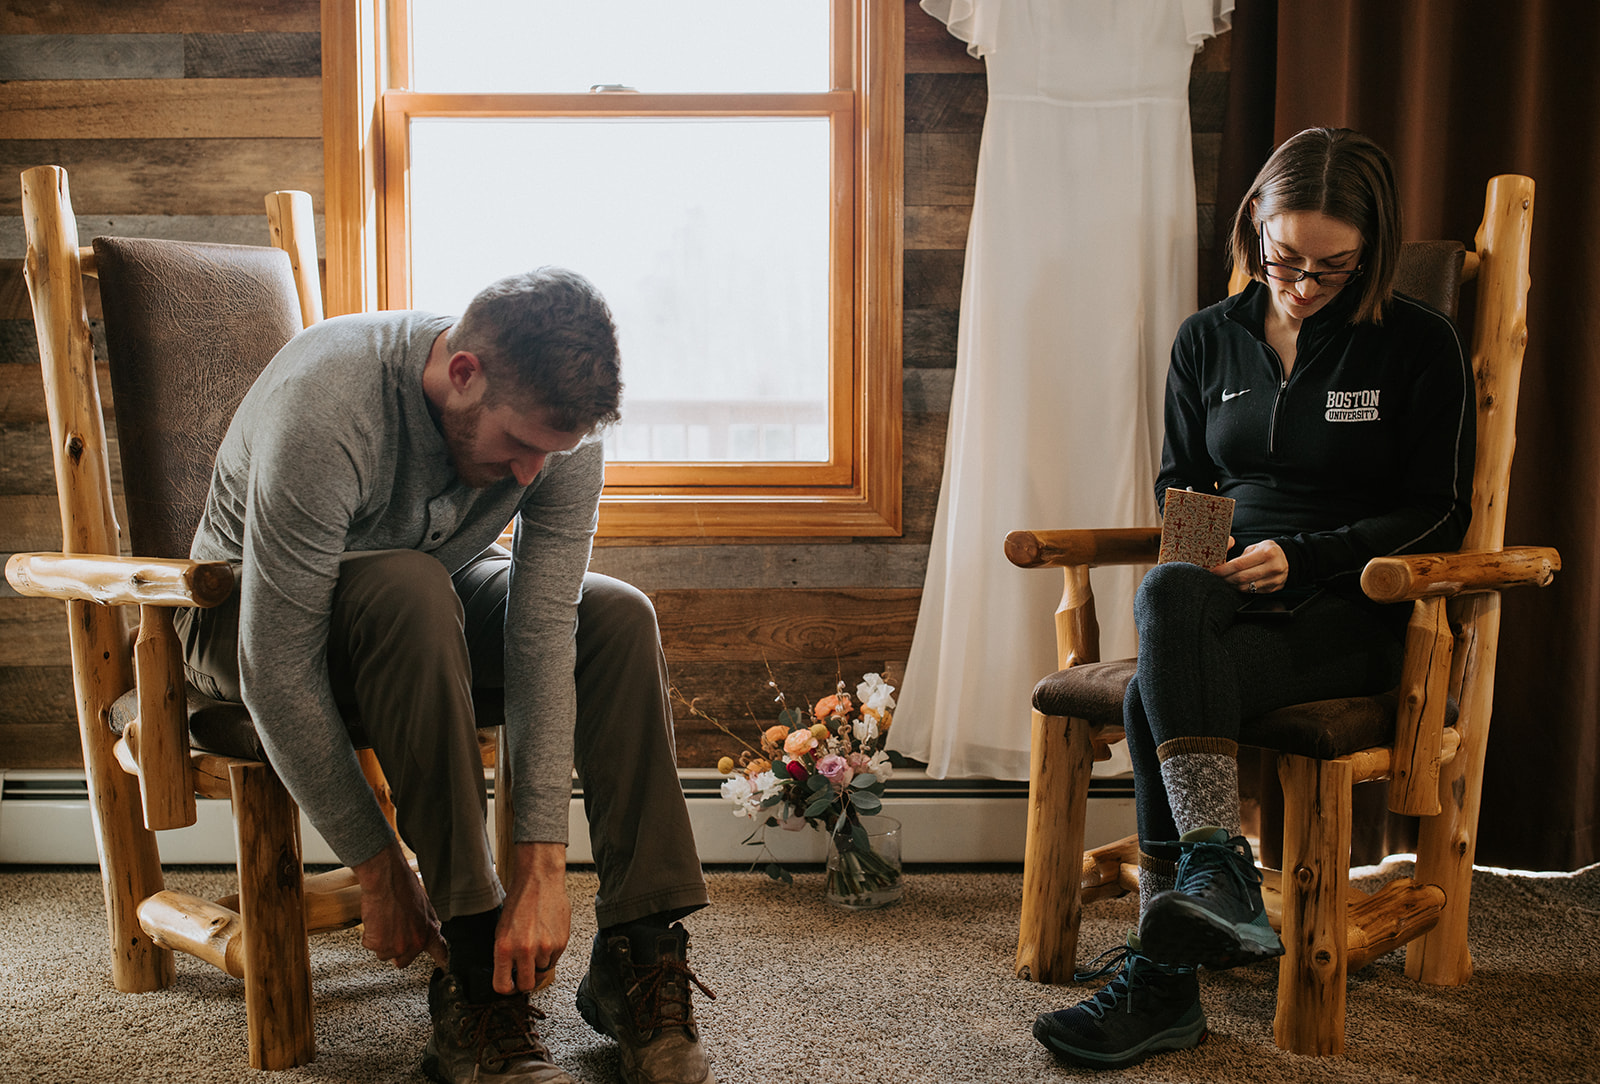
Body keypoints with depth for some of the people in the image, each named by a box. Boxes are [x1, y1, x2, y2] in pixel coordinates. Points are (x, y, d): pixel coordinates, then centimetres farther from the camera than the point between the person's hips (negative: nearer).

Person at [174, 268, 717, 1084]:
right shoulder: (323, 409, -37)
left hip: (427, 600, 5)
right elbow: (276, 672, -34)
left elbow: (545, 639, -26)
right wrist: (378, 871, -30)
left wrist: (543, 862, -33)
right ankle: (473, 976, -30)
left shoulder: (561, 421, -22)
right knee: (413, 591, -37)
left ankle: (637, 954, -16)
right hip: (247, 615, -4)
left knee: (620, 619, -18)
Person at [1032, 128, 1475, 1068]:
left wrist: (1298, 557, -13)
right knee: (1168, 594, -35)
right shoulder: (1208, 340, 14)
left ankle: (1163, 974, -30)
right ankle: (1220, 874, -38)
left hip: (1346, 610, -4)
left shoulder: (1419, 345, 2)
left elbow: (1439, 515, 0)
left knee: (1156, 696, -32)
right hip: (1221, 593, 4)